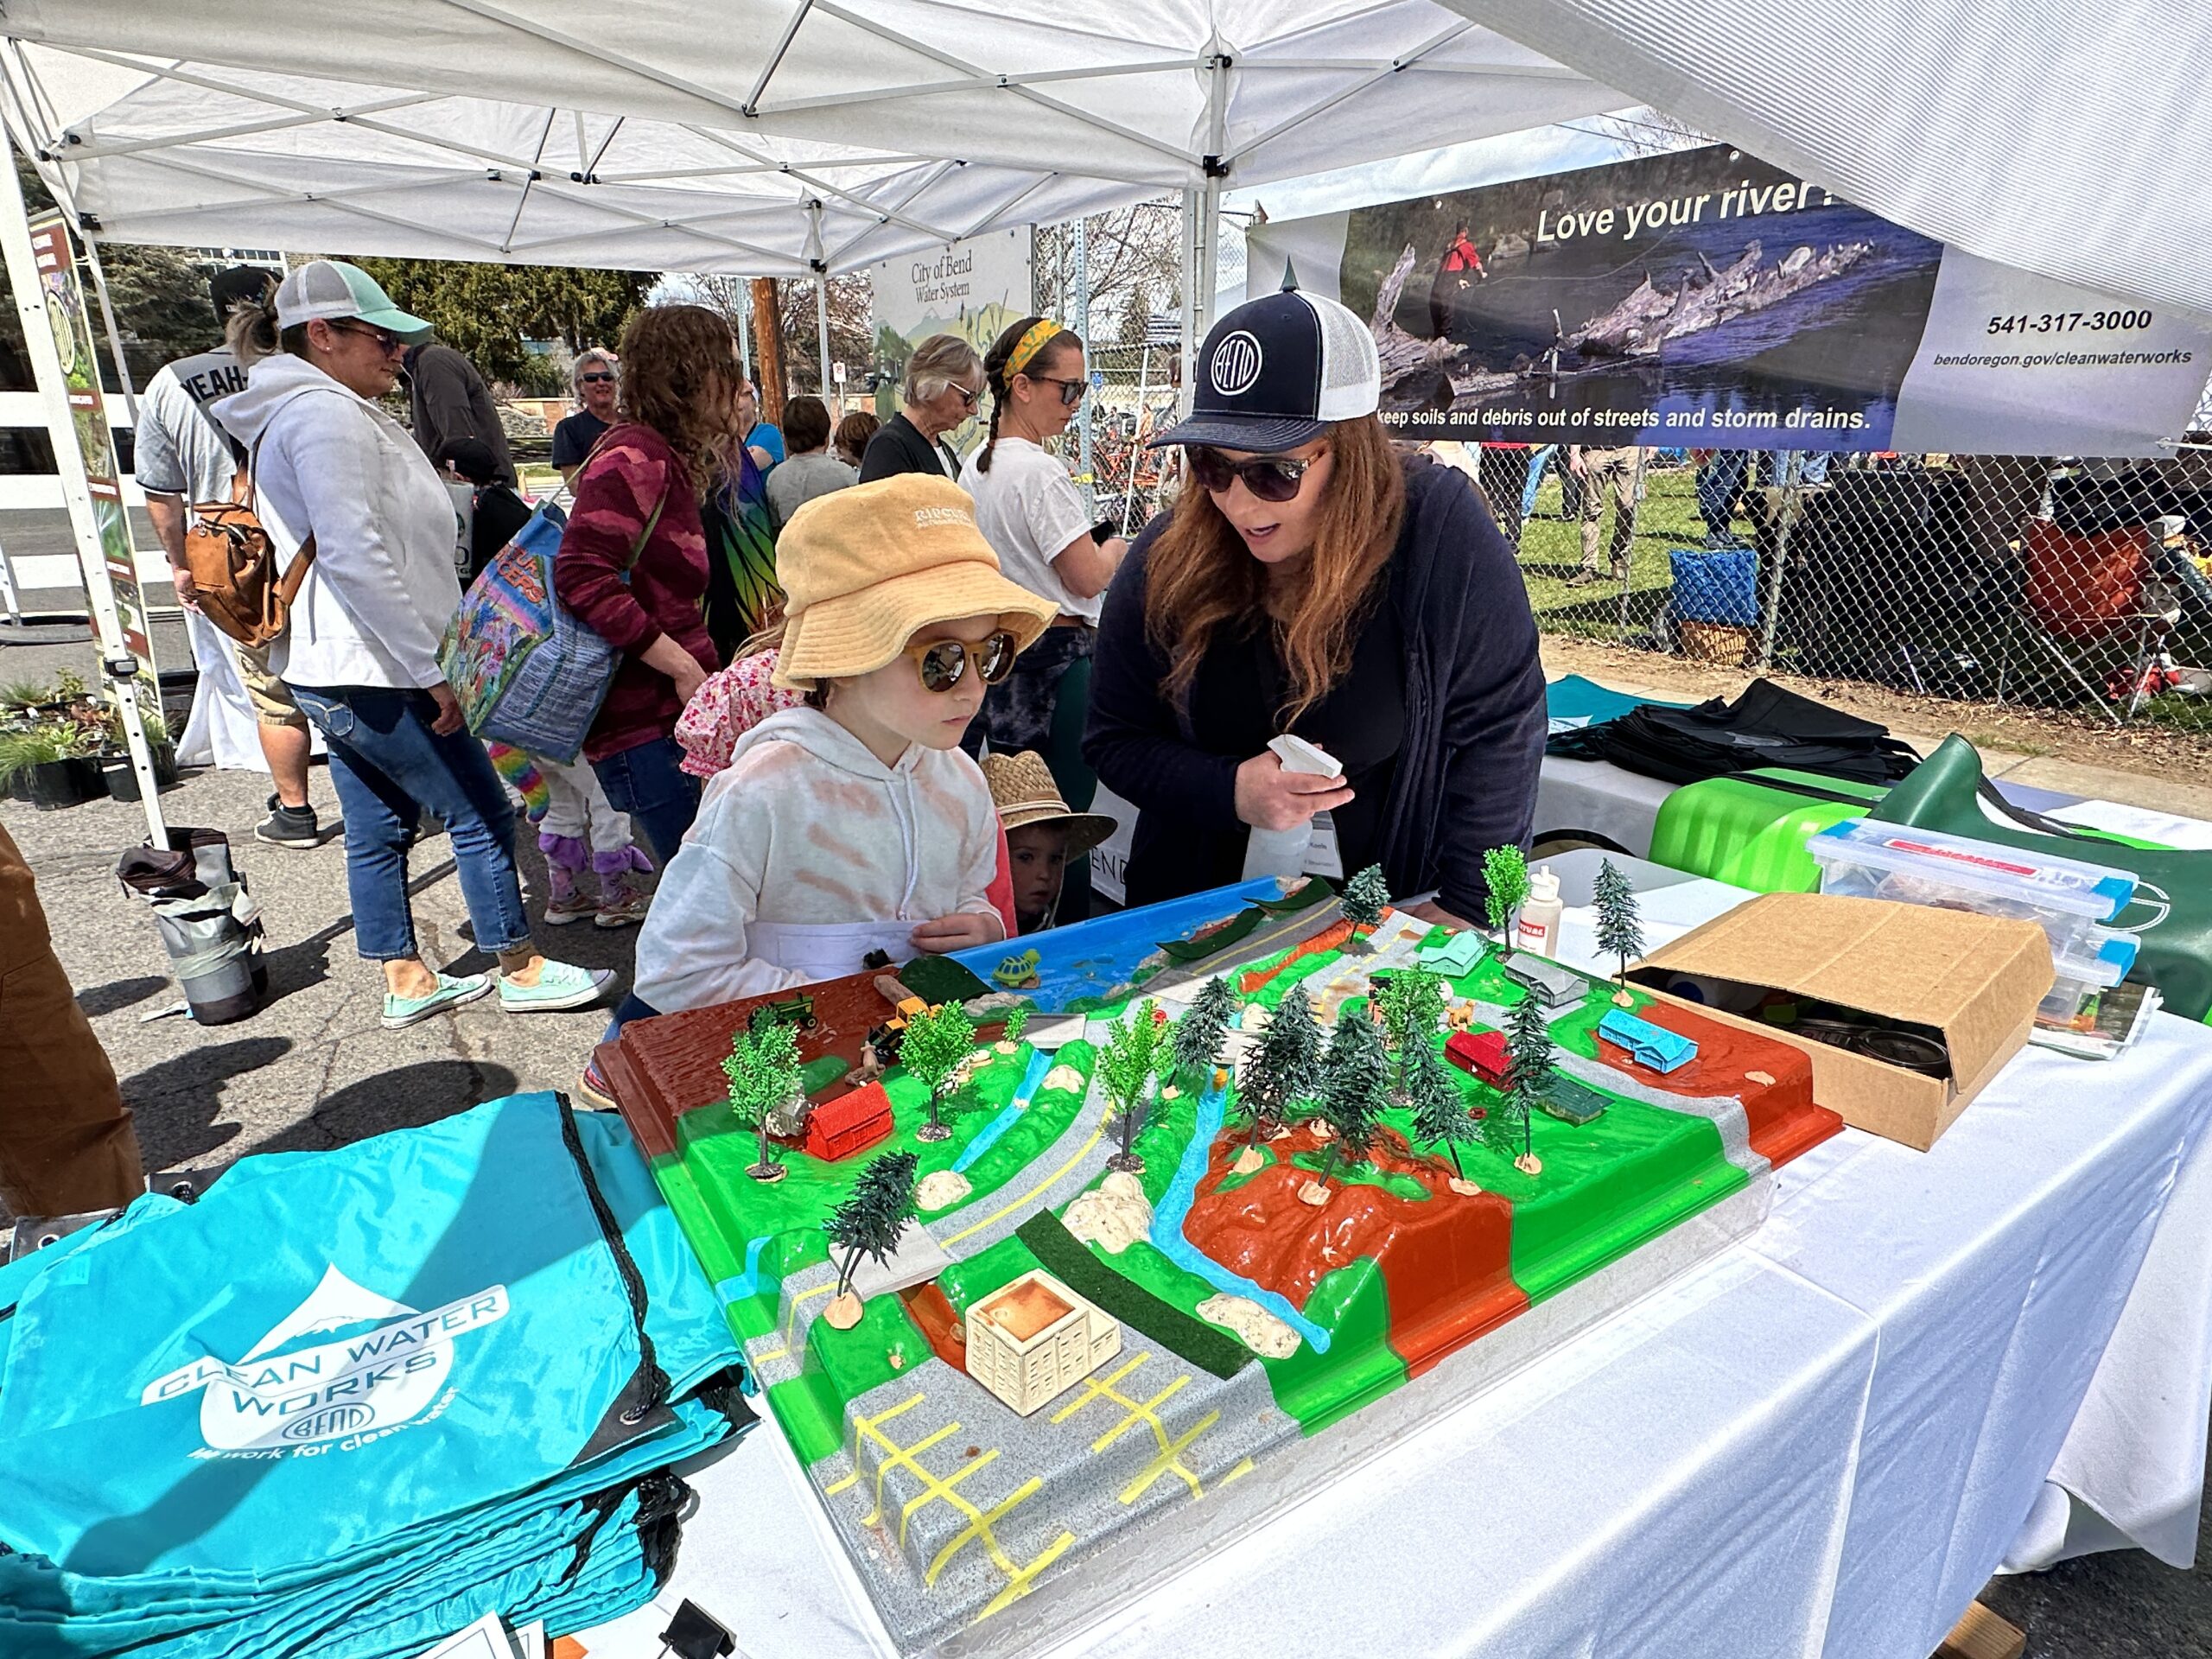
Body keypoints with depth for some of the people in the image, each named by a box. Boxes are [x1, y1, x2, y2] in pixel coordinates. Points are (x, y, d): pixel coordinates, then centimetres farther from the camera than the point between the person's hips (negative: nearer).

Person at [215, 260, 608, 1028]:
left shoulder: (305, 410, 17)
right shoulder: (325, 413, -16)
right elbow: (357, 558, -24)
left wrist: (422, 660, 20)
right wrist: (431, 672, -22)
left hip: (332, 671, 11)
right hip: (373, 672, -11)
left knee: (377, 828, 15)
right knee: (480, 811, 0)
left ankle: (406, 981, 26)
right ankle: (522, 970, 11)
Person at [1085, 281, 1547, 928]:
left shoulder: (1441, 532, -15)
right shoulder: (1167, 559, -9)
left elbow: (1499, 728, -9)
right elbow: (1114, 739, -1)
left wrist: (1463, 905, -12)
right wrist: (1231, 791, -17)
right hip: (1199, 913, 0)